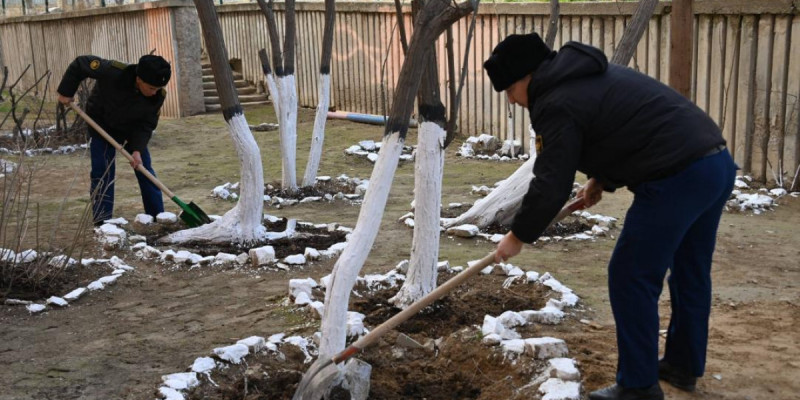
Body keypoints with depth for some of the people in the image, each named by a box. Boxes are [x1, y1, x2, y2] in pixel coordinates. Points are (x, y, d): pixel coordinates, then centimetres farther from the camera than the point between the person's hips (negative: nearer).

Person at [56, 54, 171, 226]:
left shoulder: (158, 96, -27)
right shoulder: (113, 72, -37)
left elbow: (146, 125, -18)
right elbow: (80, 64, -23)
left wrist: (137, 149, -31)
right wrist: (66, 92, -18)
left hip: (132, 129, 3)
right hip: (103, 125, -3)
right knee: (102, 173, -8)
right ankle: (102, 222, -2)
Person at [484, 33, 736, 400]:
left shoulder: (558, 104, -10)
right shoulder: (588, 77, 20)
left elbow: (551, 185, -10)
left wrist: (518, 235, 3)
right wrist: (602, 180, 31)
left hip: (678, 179, -10)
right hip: (717, 162, 11)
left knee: (631, 278, 1)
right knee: (690, 271, 21)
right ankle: (683, 365, 37)